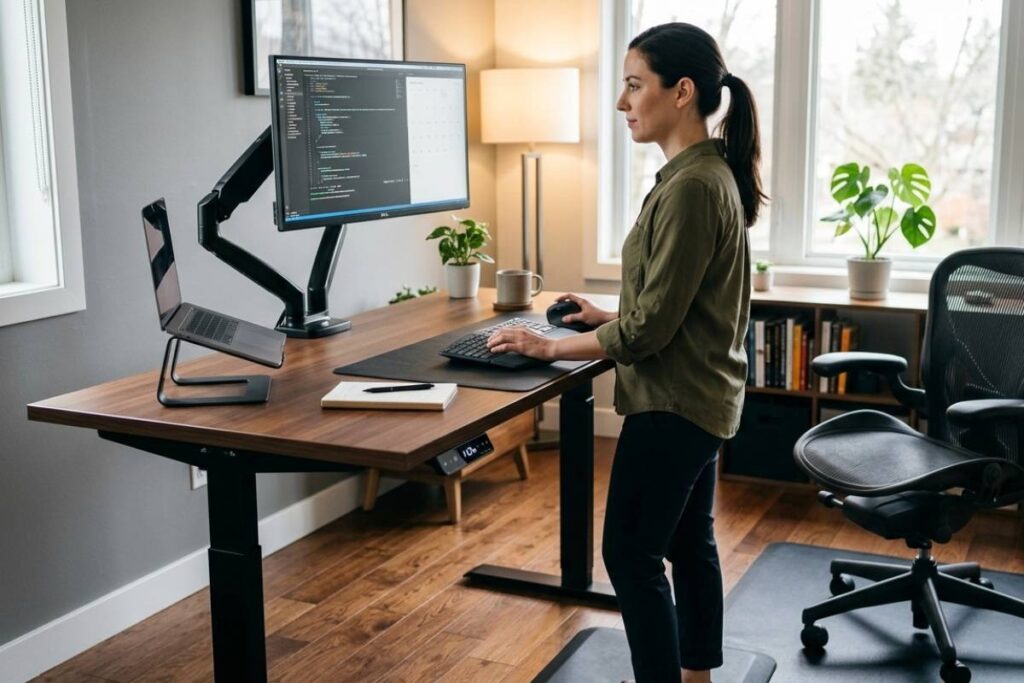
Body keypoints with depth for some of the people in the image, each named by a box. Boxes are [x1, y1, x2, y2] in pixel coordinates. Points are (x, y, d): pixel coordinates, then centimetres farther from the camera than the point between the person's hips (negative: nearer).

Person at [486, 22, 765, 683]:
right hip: (701, 397, 10)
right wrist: (608, 315, 13)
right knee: (690, 543, 18)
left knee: (631, 554, 0)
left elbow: (649, 328, -21)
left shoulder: (691, 186, -22)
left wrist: (551, 347, -13)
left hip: (674, 403, -10)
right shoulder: (712, 173, 8)